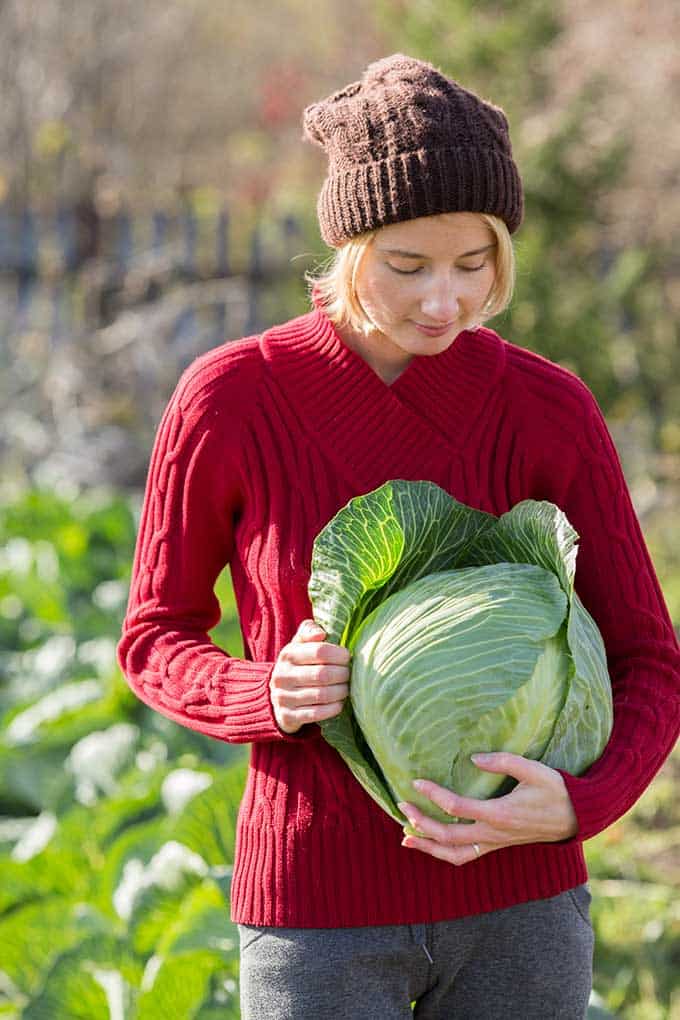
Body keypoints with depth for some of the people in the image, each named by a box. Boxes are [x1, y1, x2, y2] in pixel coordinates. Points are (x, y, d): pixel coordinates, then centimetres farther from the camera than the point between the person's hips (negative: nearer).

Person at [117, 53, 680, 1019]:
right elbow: (158, 641, 1)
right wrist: (269, 697, -22)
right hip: (321, 904, -1)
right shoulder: (229, 398, -11)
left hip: (509, 899, 2)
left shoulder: (550, 410, -8)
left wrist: (574, 809, -26)